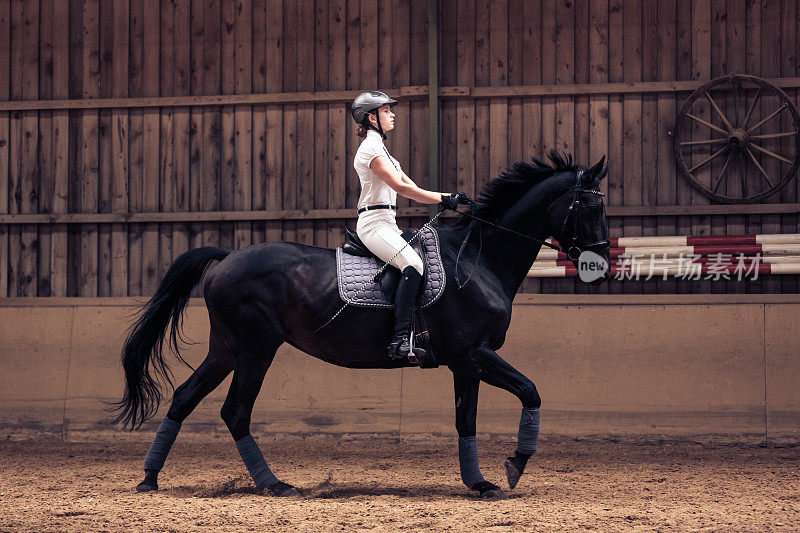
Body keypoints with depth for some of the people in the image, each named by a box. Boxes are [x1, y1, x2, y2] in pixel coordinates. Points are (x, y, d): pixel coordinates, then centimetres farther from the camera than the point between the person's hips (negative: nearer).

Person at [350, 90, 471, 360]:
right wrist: (443, 199, -16)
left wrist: (448, 197, 8)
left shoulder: (379, 147, 23)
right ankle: (401, 338, -38)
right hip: (374, 224, -11)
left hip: (386, 225, 11)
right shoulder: (370, 148, -10)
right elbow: (401, 186, -18)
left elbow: (409, 186, 19)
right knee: (413, 263, -30)